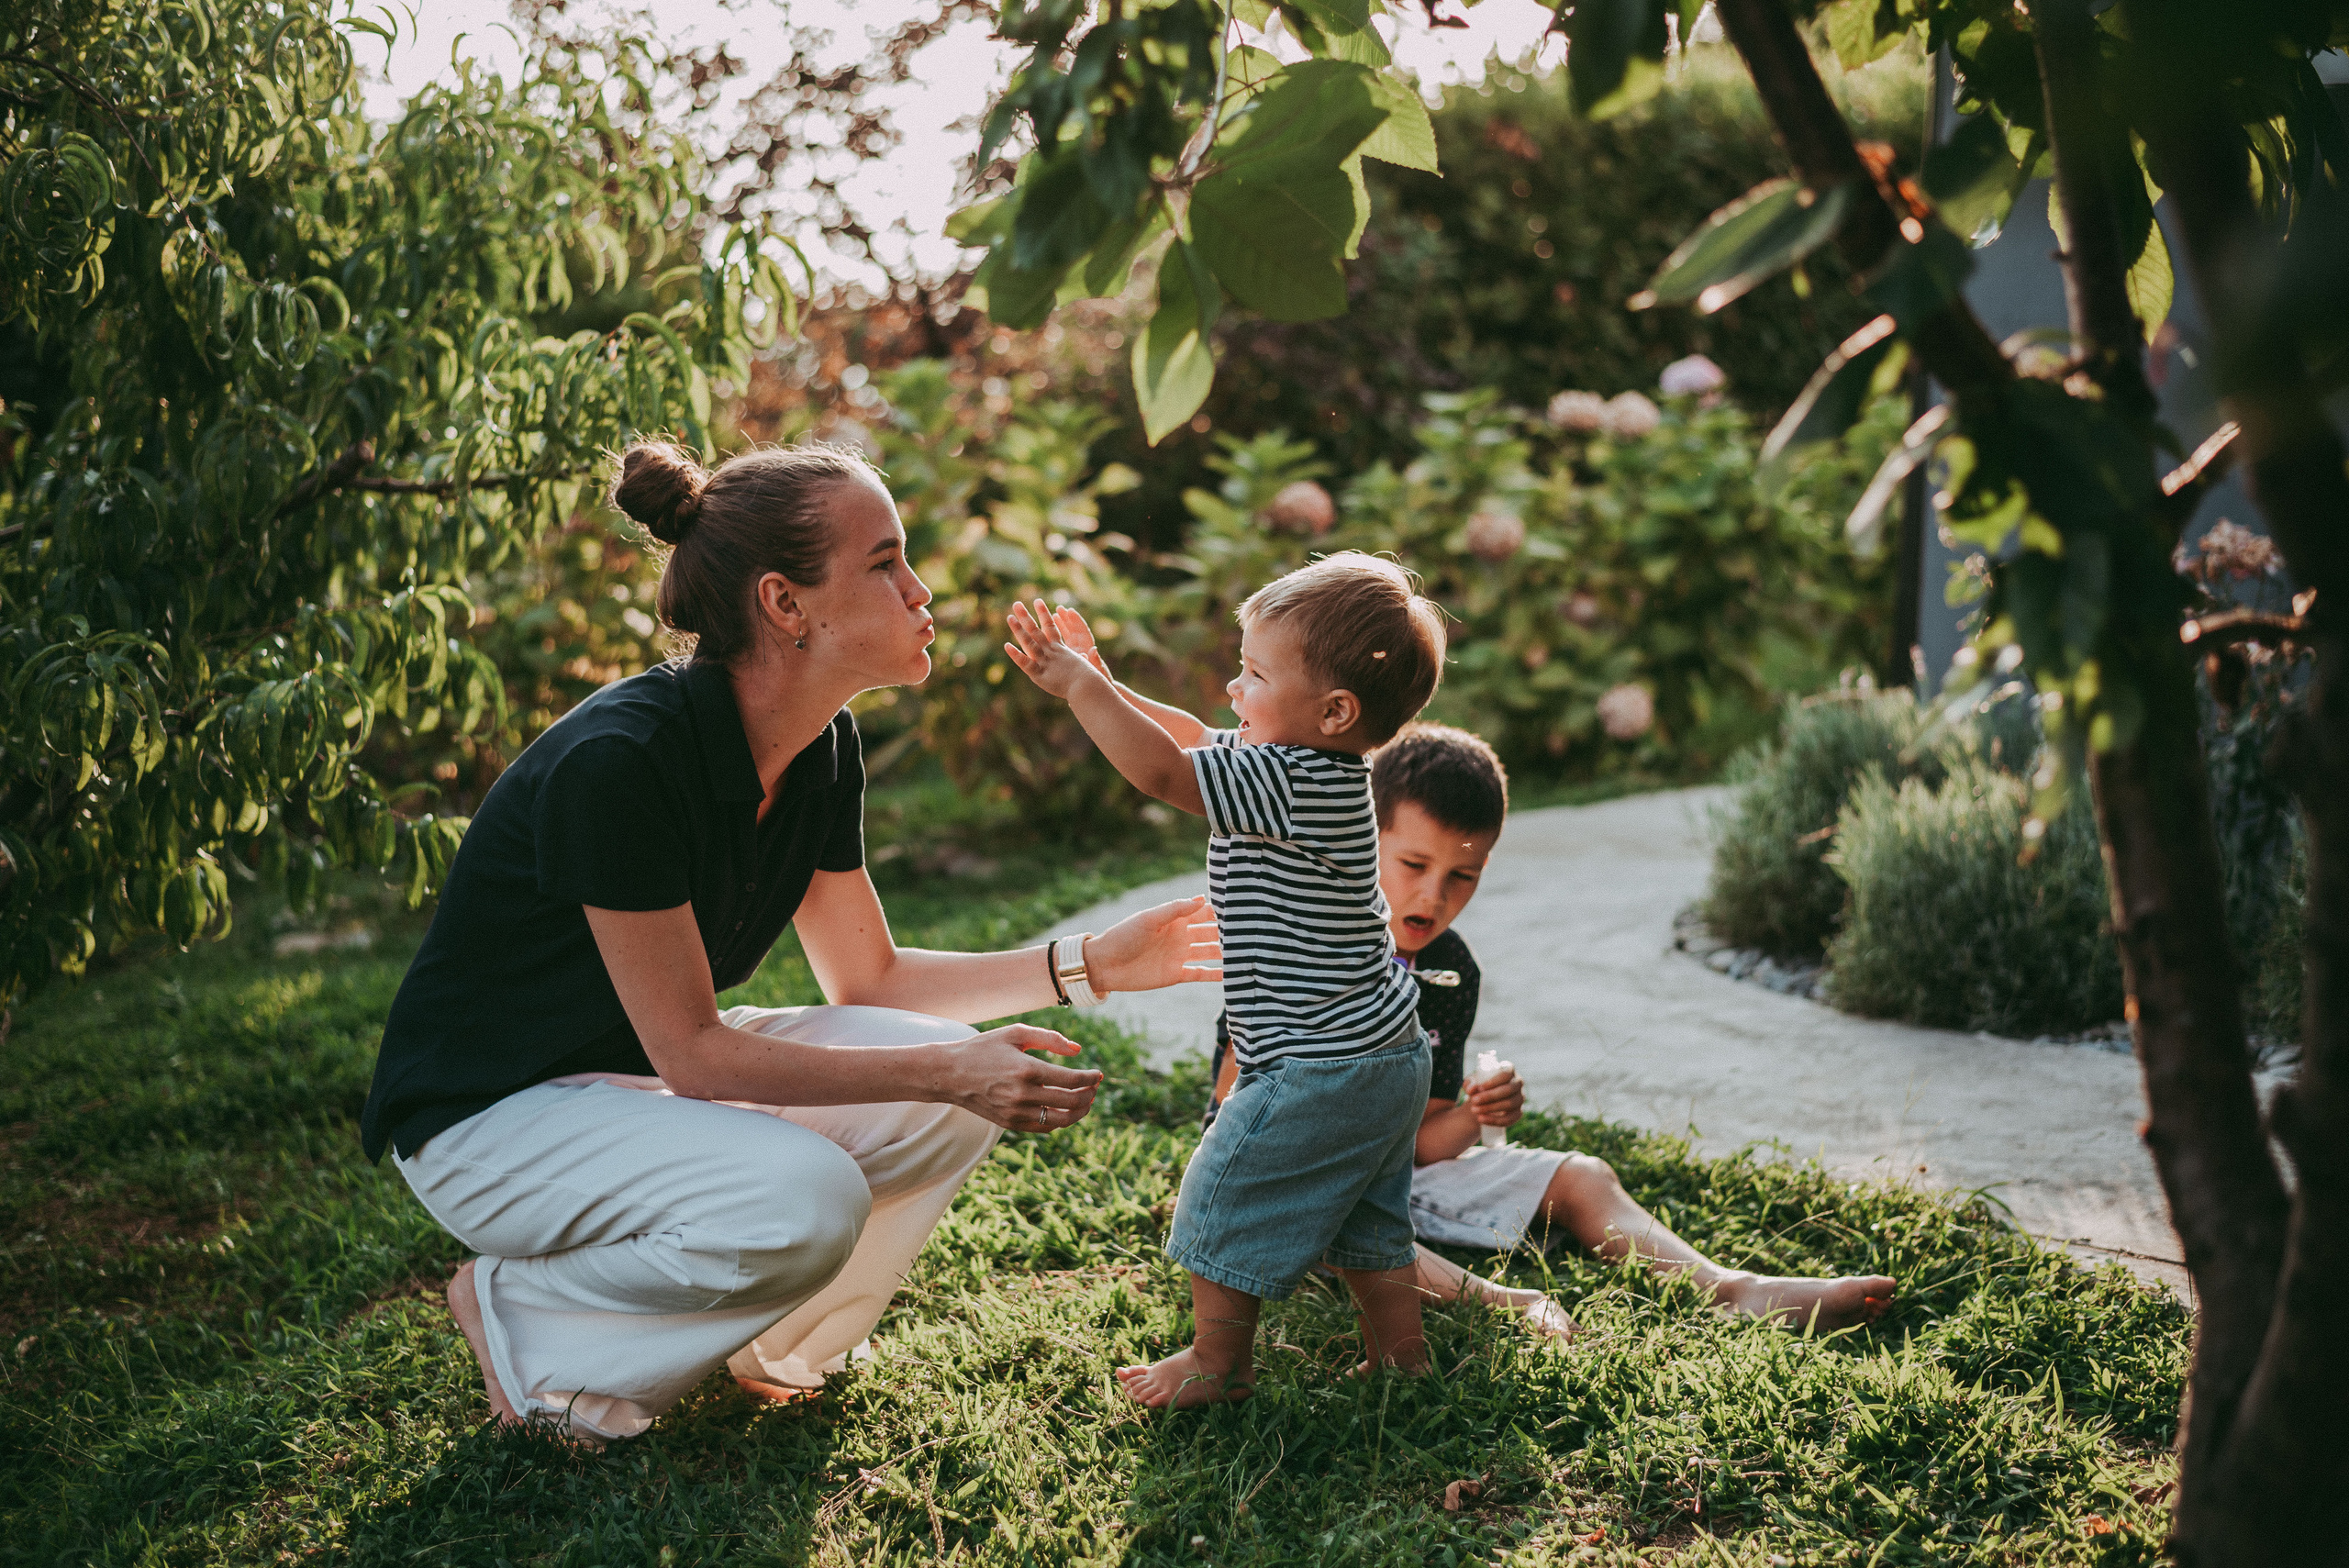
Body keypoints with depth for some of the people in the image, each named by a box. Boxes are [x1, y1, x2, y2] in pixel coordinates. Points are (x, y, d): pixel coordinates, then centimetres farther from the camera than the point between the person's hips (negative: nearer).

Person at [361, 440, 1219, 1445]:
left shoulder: (823, 752, -4)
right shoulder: (617, 762, -30)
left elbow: (867, 979, 5)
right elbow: (691, 1052, -27)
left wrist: (1087, 966, -5)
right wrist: (942, 1072, -30)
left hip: (642, 1079, 8)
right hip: (490, 1115, -8)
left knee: (965, 1088, -10)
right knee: (804, 1201, -31)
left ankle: (767, 1347, 8)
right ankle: (522, 1316, -5)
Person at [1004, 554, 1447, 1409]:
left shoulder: (1296, 784, -26)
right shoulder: (1313, 772, 5)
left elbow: (1163, 771, -27)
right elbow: (1193, 738, 16)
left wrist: (1079, 687, -18)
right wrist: (1101, 687, 9)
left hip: (1320, 1071, -10)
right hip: (1386, 1058, 10)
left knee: (1224, 1201, 7)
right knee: (1367, 1224, 22)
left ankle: (1218, 1364, 21)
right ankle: (1401, 1355, 32)